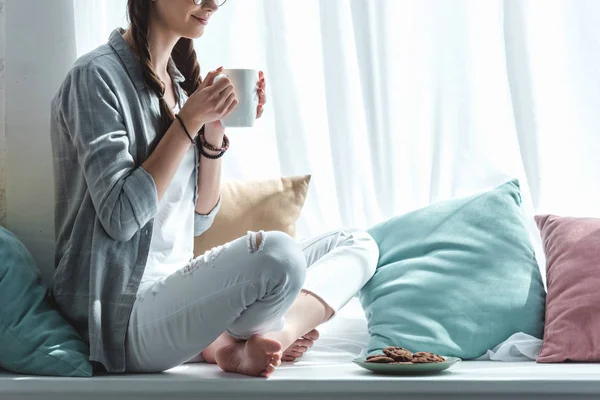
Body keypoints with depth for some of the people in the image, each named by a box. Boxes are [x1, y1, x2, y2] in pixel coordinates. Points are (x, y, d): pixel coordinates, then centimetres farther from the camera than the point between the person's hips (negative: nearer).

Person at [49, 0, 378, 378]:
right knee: (276, 254, -35)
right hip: (125, 313, -9)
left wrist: (214, 130, -1)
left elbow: (198, 219, 13)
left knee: (357, 244, 4)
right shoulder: (99, 76, -10)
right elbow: (120, 218, -17)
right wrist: (189, 120, -15)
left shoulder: (179, 78, 14)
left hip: (178, 287, 9)